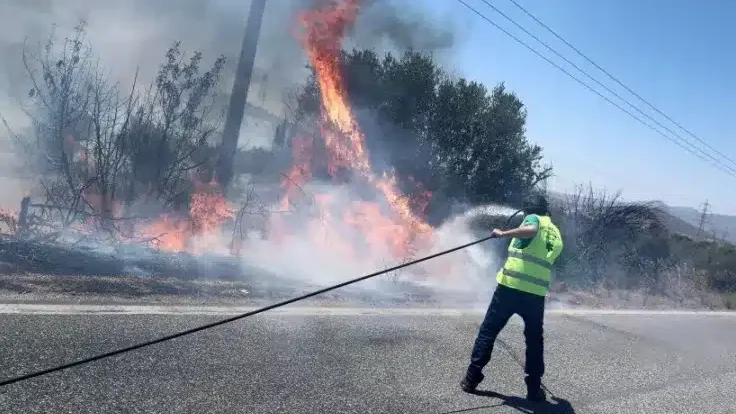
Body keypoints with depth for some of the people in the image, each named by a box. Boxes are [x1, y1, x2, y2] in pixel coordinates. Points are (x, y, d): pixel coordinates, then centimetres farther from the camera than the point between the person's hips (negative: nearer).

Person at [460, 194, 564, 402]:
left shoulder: (534, 219, 2)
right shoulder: (556, 233, 22)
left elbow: (531, 230, -23)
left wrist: (503, 234, -16)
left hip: (511, 285, -5)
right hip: (536, 291, 5)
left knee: (488, 330, 7)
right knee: (535, 339, 17)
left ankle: (472, 378, 9)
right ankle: (534, 388, 16)